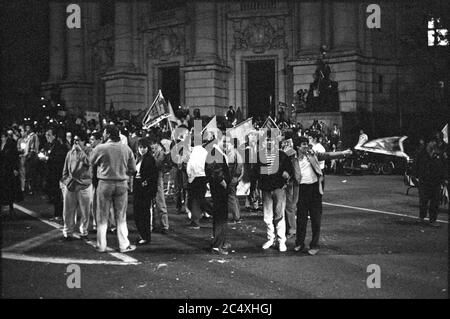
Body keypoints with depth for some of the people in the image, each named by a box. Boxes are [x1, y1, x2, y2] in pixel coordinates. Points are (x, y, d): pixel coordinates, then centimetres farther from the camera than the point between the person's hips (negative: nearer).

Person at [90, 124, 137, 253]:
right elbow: (133, 169, 1)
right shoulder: (126, 149, -3)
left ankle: (101, 246, 14)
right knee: (121, 217, 12)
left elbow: (91, 165, 2)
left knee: (102, 217, 10)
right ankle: (124, 245, 14)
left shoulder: (100, 148, -10)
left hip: (105, 183, -2)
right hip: (122, 184, 2)